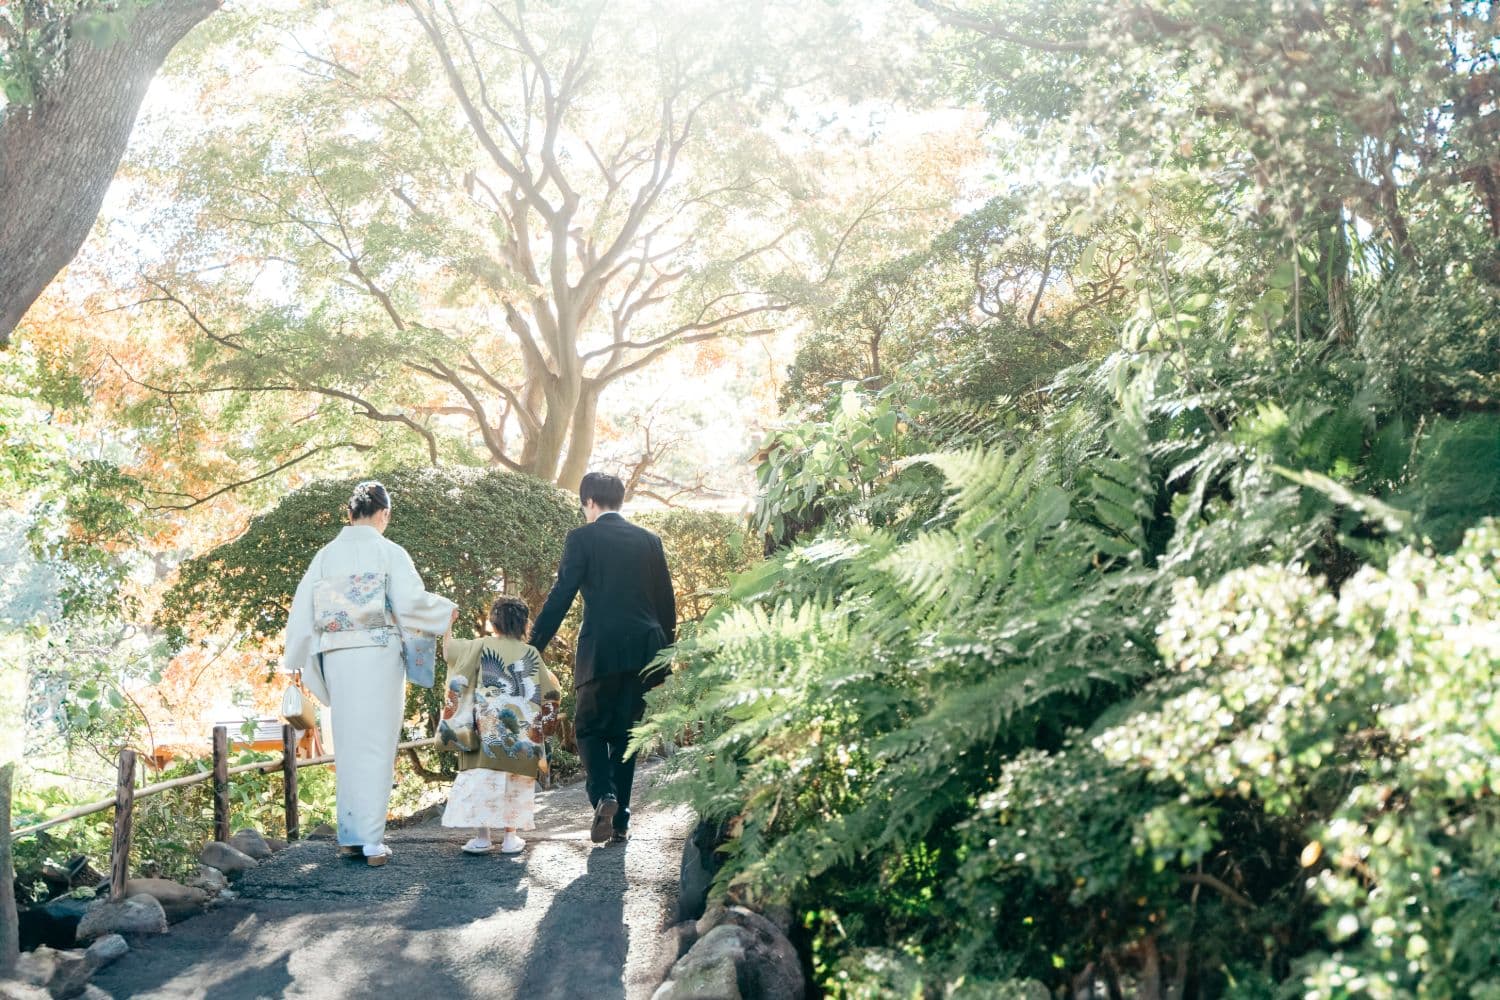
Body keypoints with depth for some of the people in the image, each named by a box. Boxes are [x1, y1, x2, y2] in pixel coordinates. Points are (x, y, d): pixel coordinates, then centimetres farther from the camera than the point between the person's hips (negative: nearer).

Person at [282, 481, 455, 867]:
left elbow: (303, 608, 8)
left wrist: (295, 660, 17)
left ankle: (350, 835, 17)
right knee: (377, 745, 0)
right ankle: (371, 840, -2)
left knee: (348, 744, 13)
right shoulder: (389, 552, -5)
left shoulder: (326, 554, 7)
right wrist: (445, 610, 8)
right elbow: (411, 602, -12)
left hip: (336, 658, 4)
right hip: (379, 656, -4)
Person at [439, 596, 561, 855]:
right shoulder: (531, 654, 7)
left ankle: (483, 838, -1)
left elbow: (448, 650, 9)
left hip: (488, 731, -2)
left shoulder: (481, 646, 1)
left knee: (482, 777, 2)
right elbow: (552, 692, 9)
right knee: (516, 780, 9)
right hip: (522, 734, 2)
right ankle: (511, 837, 9)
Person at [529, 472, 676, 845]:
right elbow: (667, 602, 12)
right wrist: (665, 650, 21)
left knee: (590, 728, 10)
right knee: (626, 732, 12)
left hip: (601, 651, -4)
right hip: (644, 652, 4)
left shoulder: (582, 538, -2)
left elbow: (560, 597, -7)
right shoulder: (649, 541, 10)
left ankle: (604, 795, -13)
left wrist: (535, 646, -2)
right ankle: (620, 821, 11)